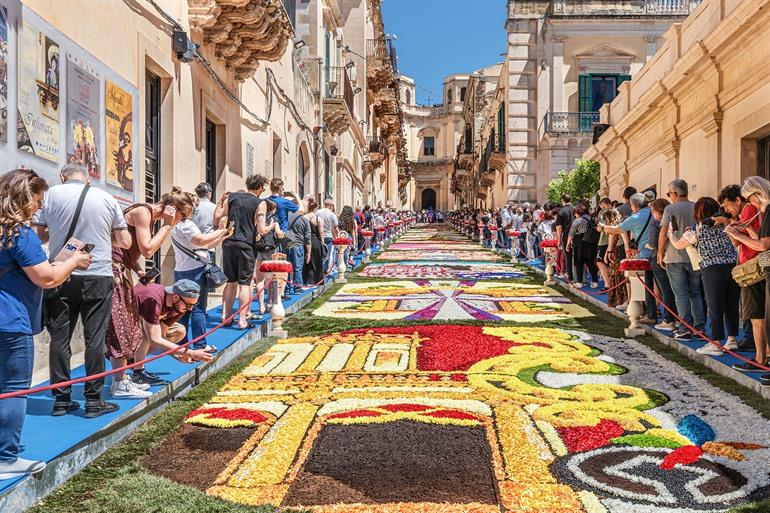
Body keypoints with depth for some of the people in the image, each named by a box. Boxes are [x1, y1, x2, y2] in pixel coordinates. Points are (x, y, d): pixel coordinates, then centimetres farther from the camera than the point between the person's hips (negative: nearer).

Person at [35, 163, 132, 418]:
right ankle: (93, 401, 8)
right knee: (95, 339, 4)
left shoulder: (52, 194, 0)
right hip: (98, 276, -1)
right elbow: (125, 242, 6)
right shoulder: (107, 198, 2)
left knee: (60, 337, 10)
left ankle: (61, 400, 16)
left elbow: (38, 234, 3)